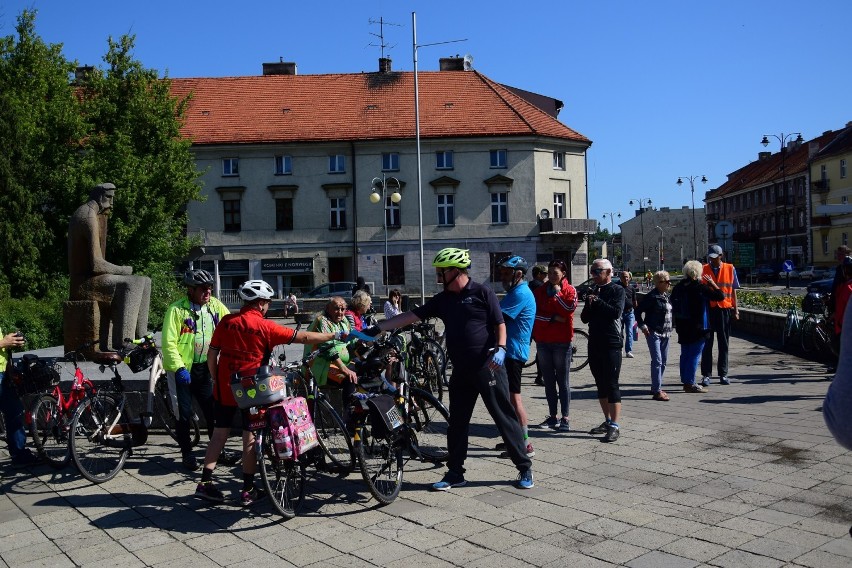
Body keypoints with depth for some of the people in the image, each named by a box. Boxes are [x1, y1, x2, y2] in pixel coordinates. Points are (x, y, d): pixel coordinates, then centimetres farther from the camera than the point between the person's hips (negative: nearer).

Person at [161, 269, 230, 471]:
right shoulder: (176, 310, -11)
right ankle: (187, 454, 18)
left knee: (213, 410, 7)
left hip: (205, 368, 4)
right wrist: (179, 368, -21)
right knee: (184, 414, 2)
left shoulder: (216, 306, 2)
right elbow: (169, 343, -14)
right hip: (182, 369, -4)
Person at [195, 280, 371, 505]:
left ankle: (205, 482, 15)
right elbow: (304, 337, -9)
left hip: (225, 388, 4)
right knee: (250, 438, 6)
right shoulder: (265, 327, -11)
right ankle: (248, 490, 12)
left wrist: (216, 380, 17)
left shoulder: (226, 322, 1)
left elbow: (212, 355, 3)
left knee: (220, 434, 14)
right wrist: (338, 335, -2)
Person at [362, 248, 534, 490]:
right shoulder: (442, 300, 9)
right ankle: (455, 473, 22)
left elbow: (500, 324, -5)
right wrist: (376, 329, 3)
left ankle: (524, 468, 13)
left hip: (488, 368, -6)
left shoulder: (482, 293, -6)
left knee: (505, 418, 1)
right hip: (461, 371, 6)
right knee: (457, 423, 10)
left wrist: (500, 349, -22)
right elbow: (411, 316, 7)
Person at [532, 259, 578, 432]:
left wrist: (557, 294, -14)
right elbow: (534, 313, -3)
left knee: (563, 381, 1)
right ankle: (552, 416, 18)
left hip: (562, 341, -4)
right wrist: (553, 318, -12)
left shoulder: (569, 290, 1)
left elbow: (569, 309, -16)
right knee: (548, 380, 10)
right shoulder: (540, 291, 8)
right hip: (543, 340, 4)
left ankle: (565, 418, 6)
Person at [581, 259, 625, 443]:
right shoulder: (593, 291, 14)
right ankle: (607, 421, 22)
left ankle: (615, 426, -5)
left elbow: (616, 312, -19)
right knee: (600, 384, 12)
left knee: (611, 384, -7)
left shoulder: (617, 290, -3)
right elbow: (585, 318, 10)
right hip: (595, 343, 7)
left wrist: (597, 301, -15)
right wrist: (589, 304, -8)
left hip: (611, 344, -6)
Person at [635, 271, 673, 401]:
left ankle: (656, 387, 23)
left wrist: (669, 329, 16)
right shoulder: (651, 296, -13)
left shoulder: (666, 296, 12)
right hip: (653, 333, -9)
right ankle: (657, 391, -12)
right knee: (657, 361, -12)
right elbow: (638, 311, -12)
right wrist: (642, 326, -17)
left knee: (663, 361, 13)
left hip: (665, 334, 9)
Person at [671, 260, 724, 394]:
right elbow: (720, 296, -11)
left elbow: (672, 303, 13)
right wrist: (712, 283, 2)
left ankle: (685, 381, 19)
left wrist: (677, 324, 20)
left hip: (682, 327, 7)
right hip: (698, 327, -7)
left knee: (685, 355, 13)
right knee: (694, 355, -2)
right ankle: (690, 383, -1)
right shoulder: (701, 287, -13)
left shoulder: (678, 286, 6)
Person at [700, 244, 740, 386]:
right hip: (708, 309, -1)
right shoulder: (703, 270, 2)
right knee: (707, 343, 2)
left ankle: (723, 374, 16)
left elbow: (733, 290, 7)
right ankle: (706, 375, 7)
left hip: (725, 309, 1)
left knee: (724, 344, 8)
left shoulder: (730, 269, 3)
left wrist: (735, 309, 3)